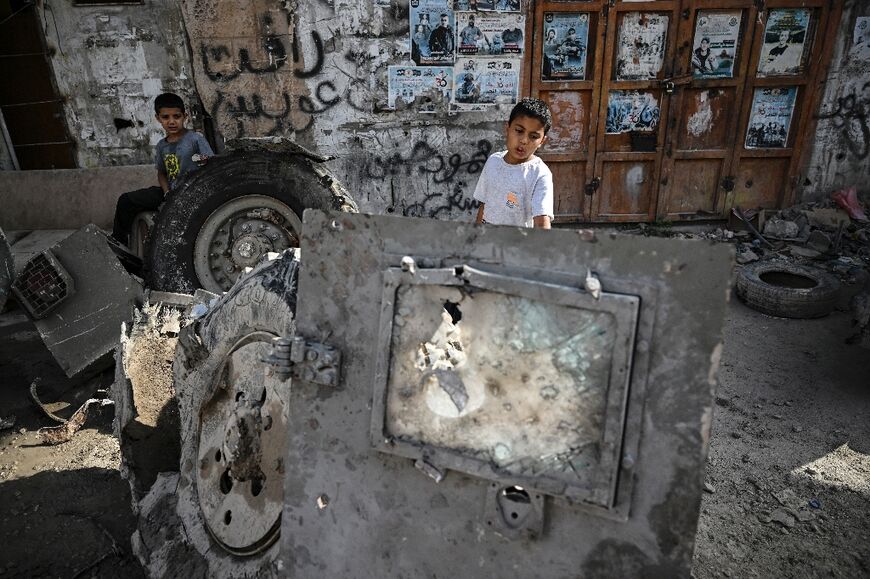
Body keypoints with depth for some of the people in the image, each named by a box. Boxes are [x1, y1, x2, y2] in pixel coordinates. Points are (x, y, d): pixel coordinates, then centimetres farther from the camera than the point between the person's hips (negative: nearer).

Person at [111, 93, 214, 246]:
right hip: (171, 194, 7)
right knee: (126, 200, 5)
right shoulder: (162, 145, 11)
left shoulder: (195, 139, -8)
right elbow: (161, 173, 19)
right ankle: (118, 241, 20)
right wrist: (167, 193, -1)